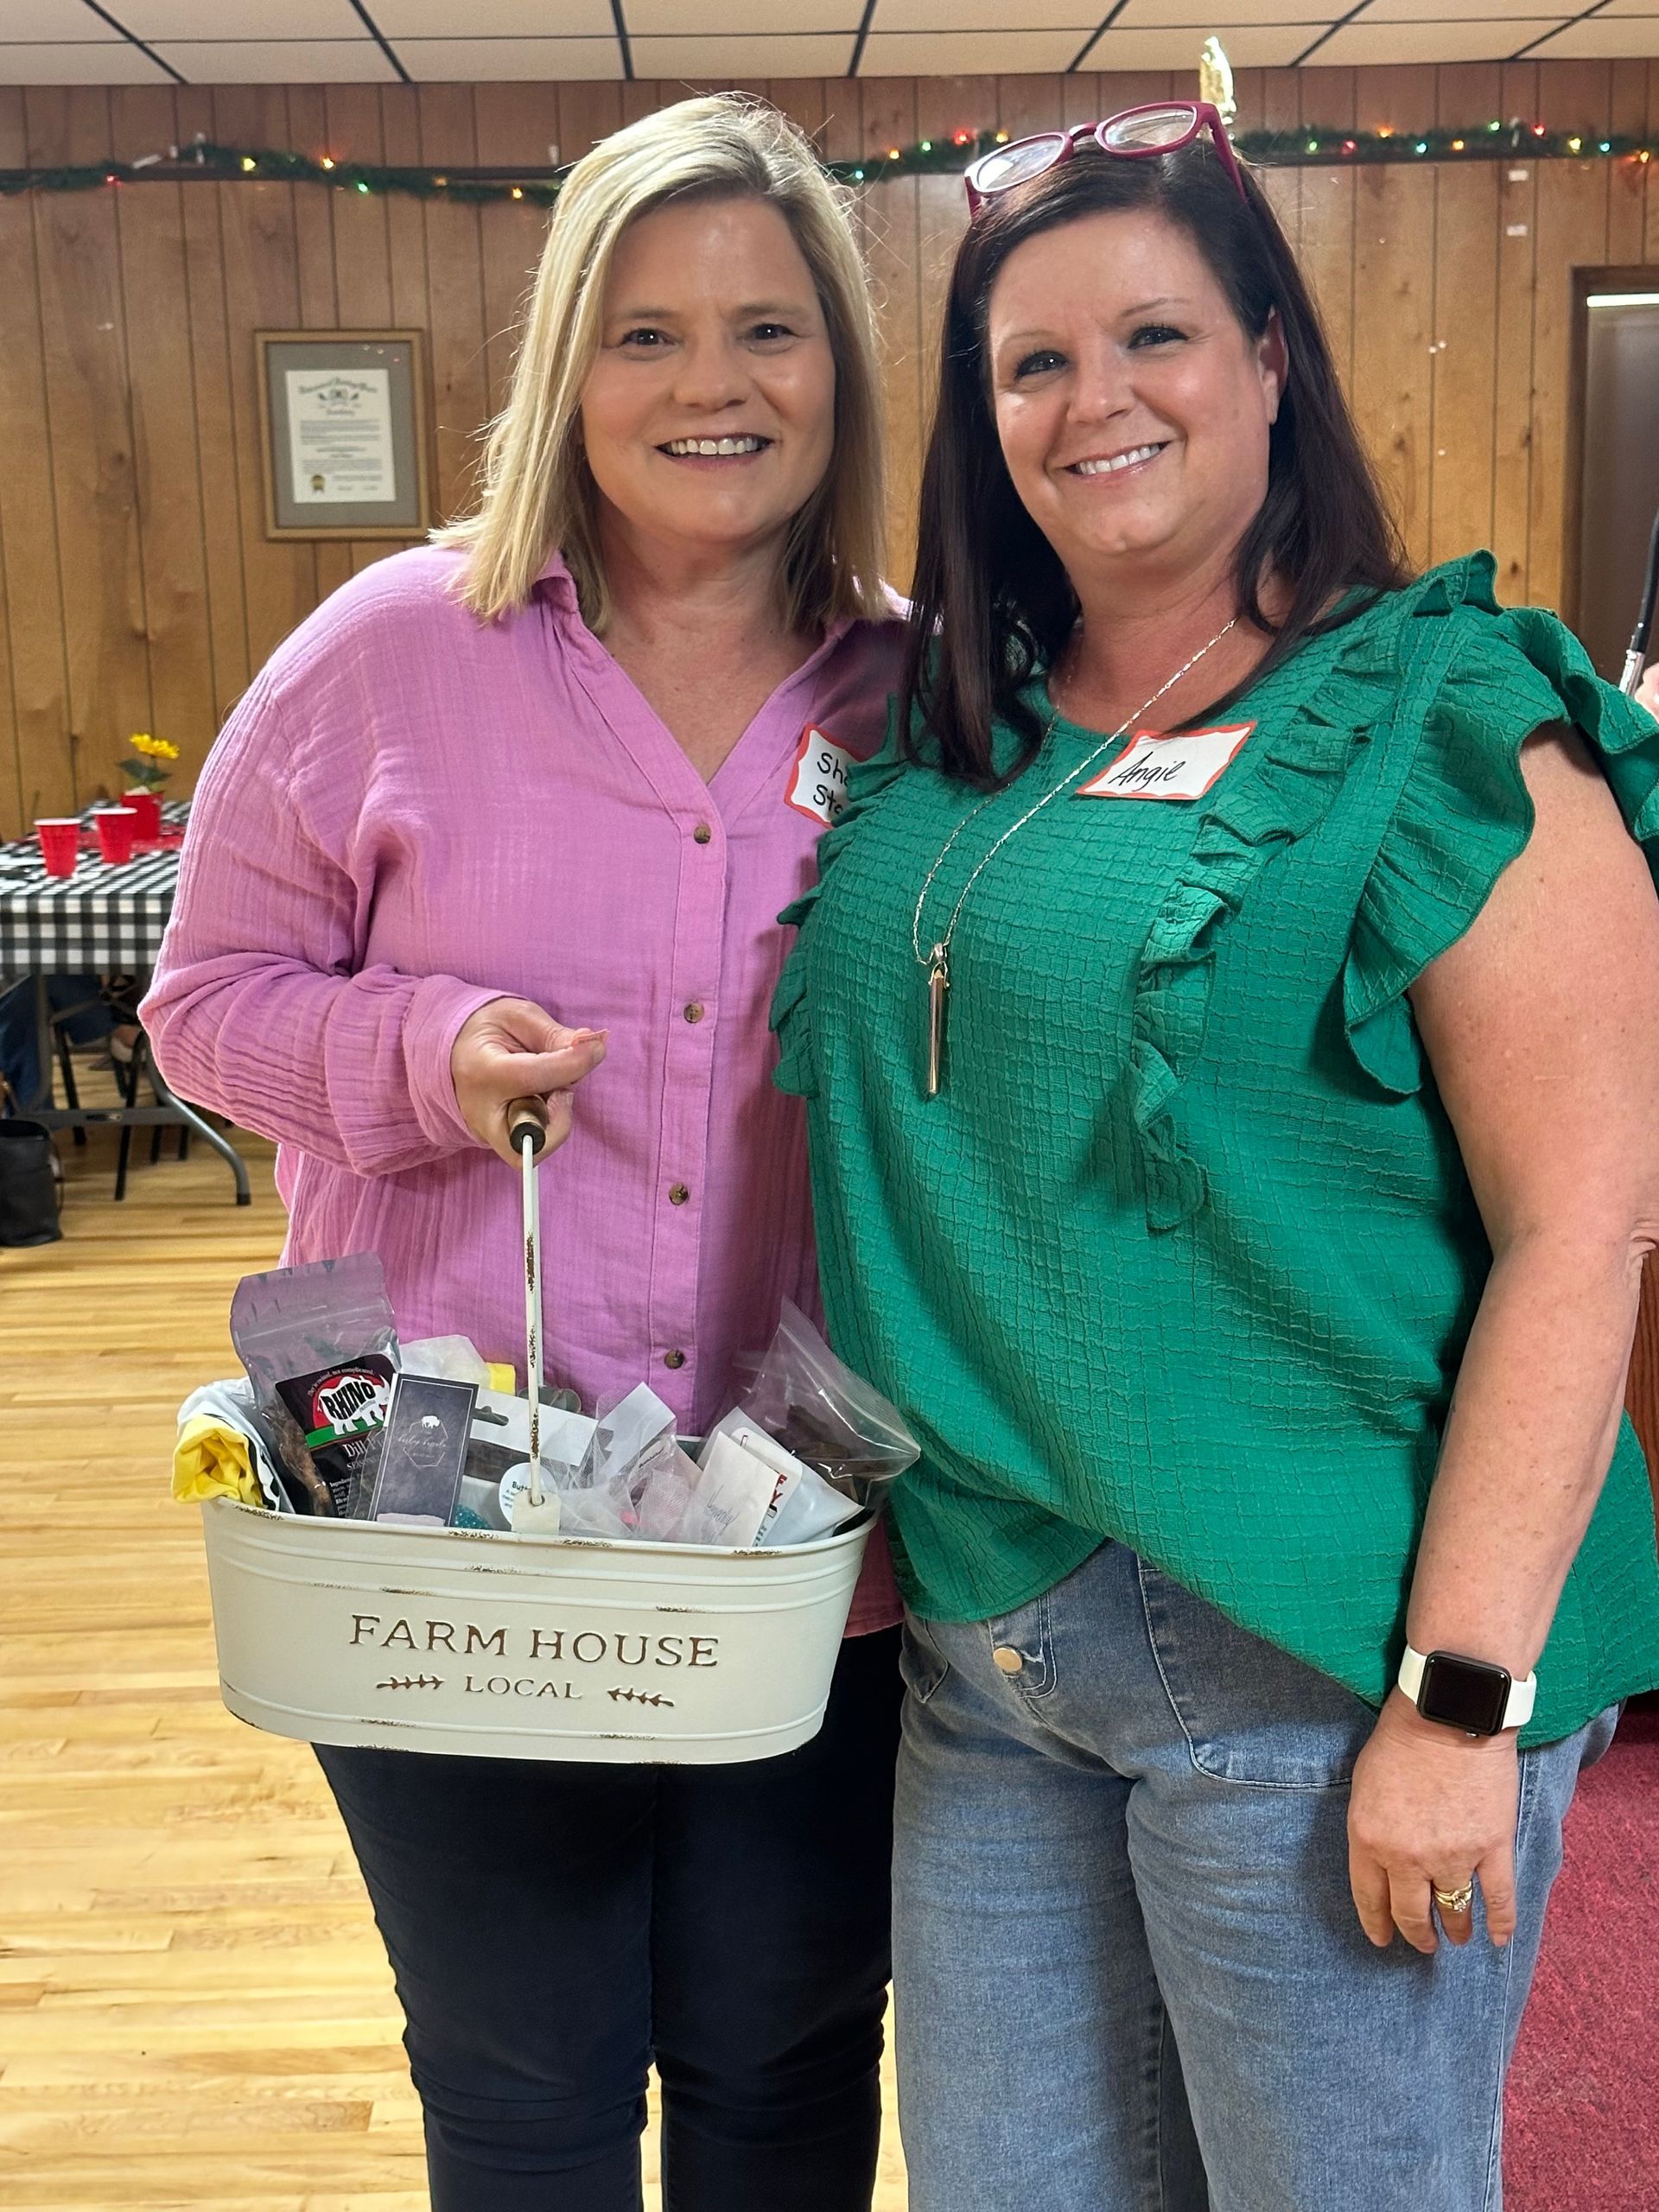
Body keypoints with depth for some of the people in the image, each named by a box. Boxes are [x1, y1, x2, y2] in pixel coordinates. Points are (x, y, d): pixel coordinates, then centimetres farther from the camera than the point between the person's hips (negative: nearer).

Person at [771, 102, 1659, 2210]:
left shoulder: (1442, 731, -10)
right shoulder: (946, 748, 8)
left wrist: (1461, 1698, -17)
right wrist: (883, 1530, 10)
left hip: (1308, 1651, -5)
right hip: (979, 1642, 6)